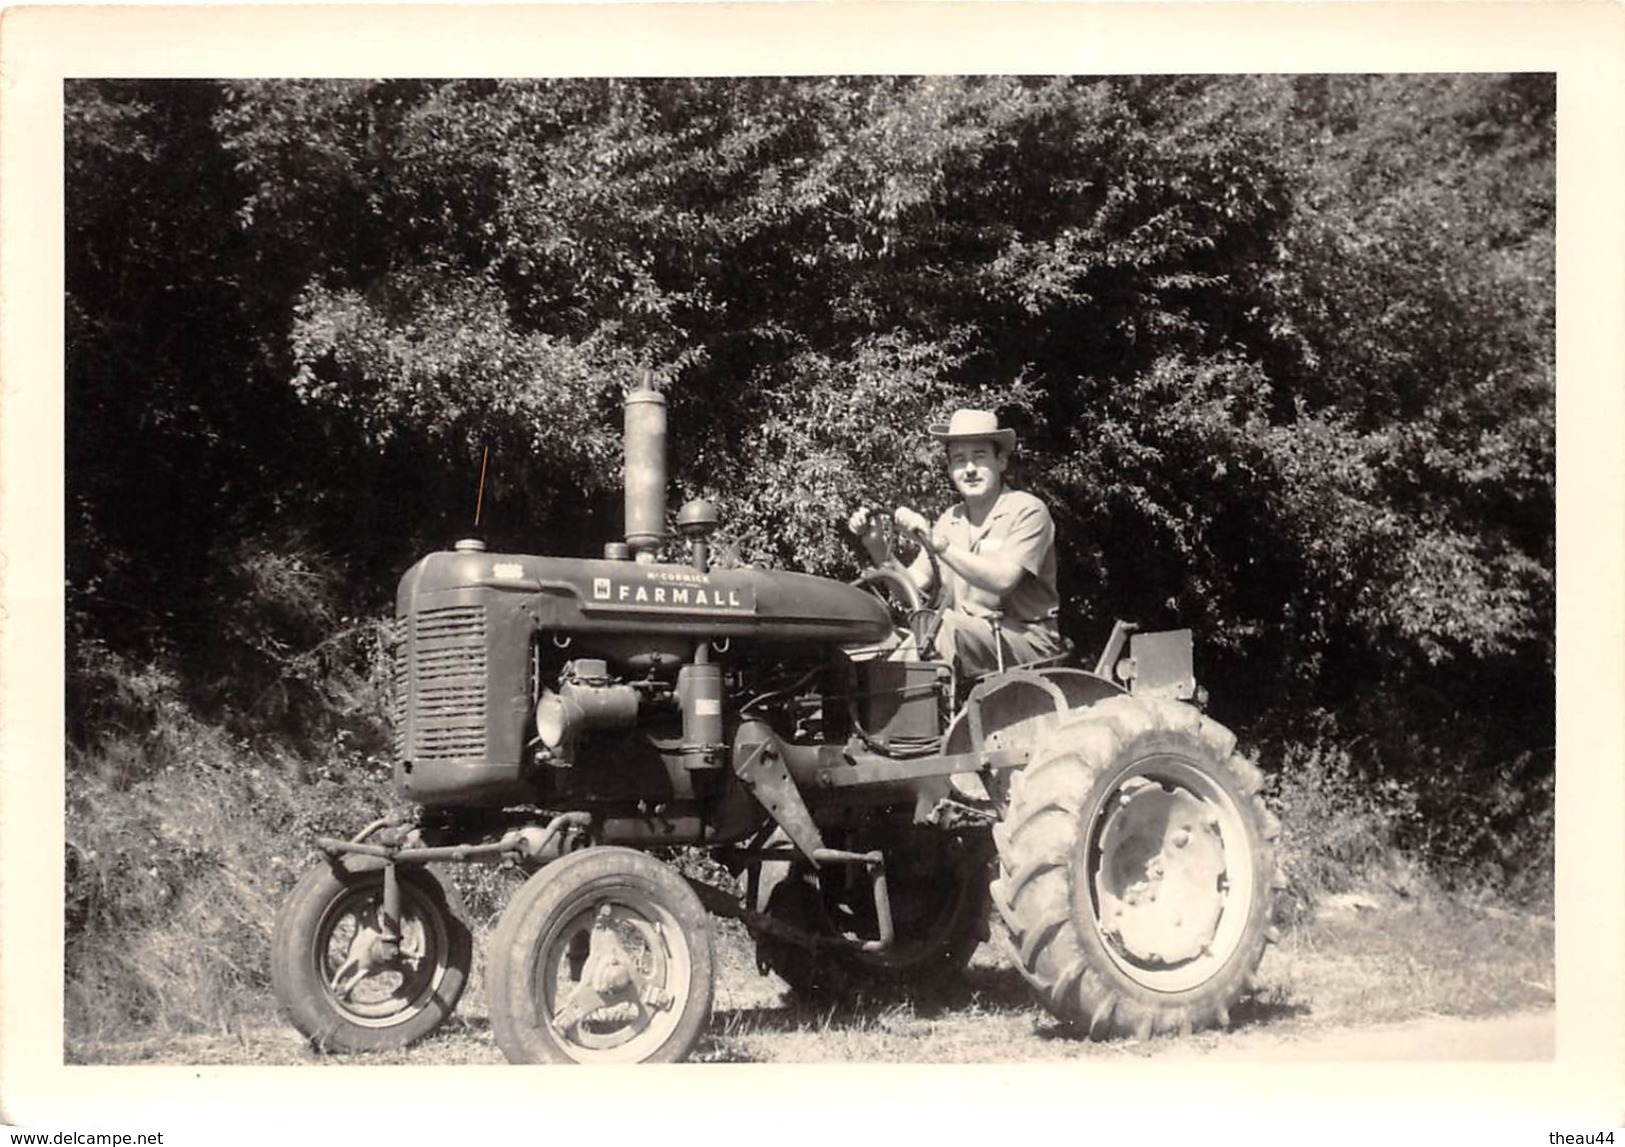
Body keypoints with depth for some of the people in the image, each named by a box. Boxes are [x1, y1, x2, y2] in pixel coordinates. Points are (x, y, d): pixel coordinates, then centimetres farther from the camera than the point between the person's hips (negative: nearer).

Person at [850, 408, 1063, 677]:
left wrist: (937, 543, -24)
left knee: (949, 626, -33)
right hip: (966, 641, 5)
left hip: (1027, 641, -5)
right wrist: (876, 546, -4)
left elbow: (1002, 580, -20)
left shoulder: (1027, 511, -5)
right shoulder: (950, 520, 15)